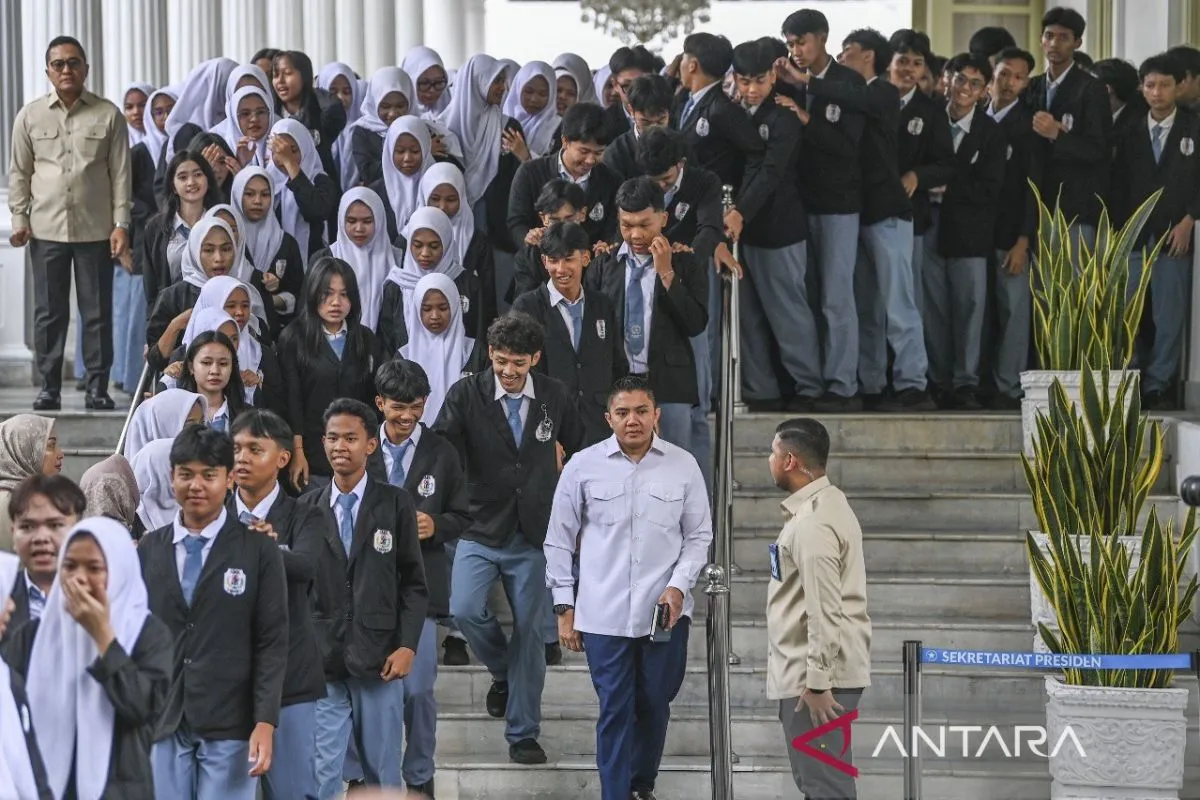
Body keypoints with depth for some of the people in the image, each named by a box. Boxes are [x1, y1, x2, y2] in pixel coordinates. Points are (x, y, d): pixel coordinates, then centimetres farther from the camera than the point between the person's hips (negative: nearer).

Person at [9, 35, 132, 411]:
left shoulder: (108, 115, 2)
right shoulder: (30, 116, 6)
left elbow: (120, 173, 2)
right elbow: (19, 173, 10)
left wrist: (121, 224, -4)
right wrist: (19, 219, 1)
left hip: (96, 229, -1)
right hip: (46, 229, 1)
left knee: (98, 311, 2)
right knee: (49, 312, 4)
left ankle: (98, 387, 8)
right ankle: (49, 386, 10)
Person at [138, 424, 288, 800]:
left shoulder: (259, 550, 1)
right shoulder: (148, 550, 9)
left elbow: (272, 642, -2)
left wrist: (265, 723, -10)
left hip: (230, 727, -3)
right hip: (161, 725, 3)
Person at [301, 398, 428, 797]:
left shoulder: (396, 504, 2)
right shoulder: (309, 507, 6)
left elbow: (413, 583, 2)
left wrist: (407, 646, -6)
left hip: (379, 659, -1)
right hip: (321, 660, 1)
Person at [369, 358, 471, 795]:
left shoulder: (441, 454, 3)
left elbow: (462, 517, 7)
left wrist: (436, 525, -13)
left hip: (420, 584, 0)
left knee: (418, 689, -1)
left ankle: (419, 777, 14)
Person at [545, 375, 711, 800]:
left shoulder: (683, 466, 1)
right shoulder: (583, 466, -1)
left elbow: (699, 536, 8)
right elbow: (559, 541, 6)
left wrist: (679, 585, -6)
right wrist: (564, 606, 4)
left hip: (665, 612, 1)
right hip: (603, 615, -1)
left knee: (655, 705, 10)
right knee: (615, 712, -1)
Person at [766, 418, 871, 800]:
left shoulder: (813, 524, -21)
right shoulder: (825, 504, 13)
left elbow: (824, 611, -24)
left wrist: (816, 683, -22)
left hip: (815, 676, -11)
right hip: (816, 671, 11)